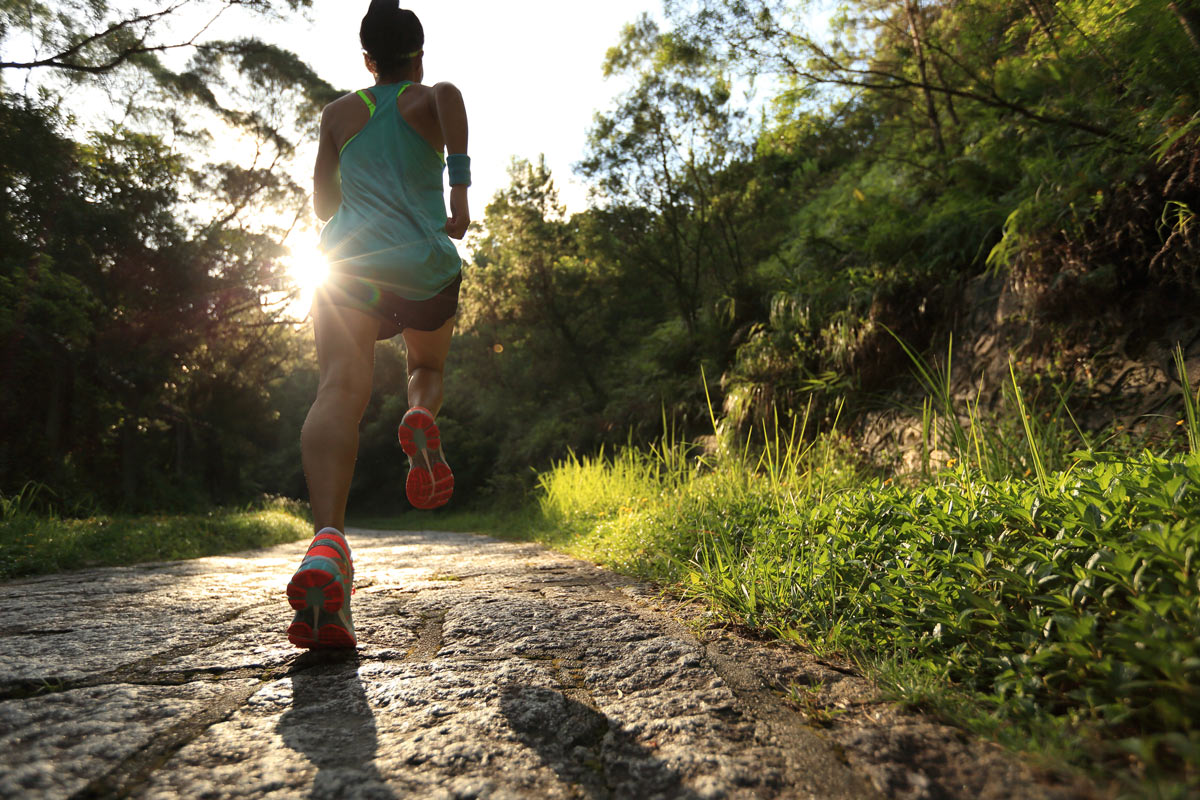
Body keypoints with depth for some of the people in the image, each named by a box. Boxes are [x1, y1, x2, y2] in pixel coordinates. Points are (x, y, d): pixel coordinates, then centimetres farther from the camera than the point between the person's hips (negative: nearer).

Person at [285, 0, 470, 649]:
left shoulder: (339, 113, 22)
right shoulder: (430, 101, 15)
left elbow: (324, 203, 23)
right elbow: (450, 93, -12)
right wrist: (460, 185, -16)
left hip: (348, 260, 1)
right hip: (424, 266, -1)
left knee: (341, 390, -17)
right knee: (427, 368, 25)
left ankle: (328, 540, -41)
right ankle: (421, 417, -14)